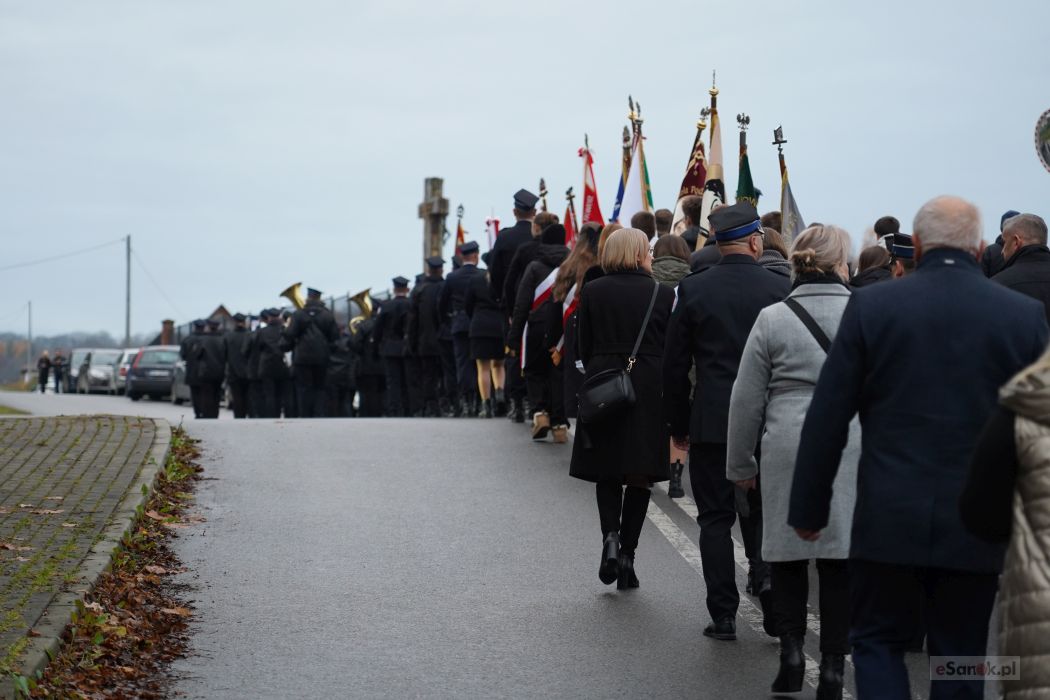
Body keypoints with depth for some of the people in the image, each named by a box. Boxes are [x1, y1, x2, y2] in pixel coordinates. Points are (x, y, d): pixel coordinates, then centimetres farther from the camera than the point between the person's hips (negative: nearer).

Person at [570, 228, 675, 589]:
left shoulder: (592, 292, 1)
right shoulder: (662, 293, -2)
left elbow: (585, 348, 3)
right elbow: (672, 350, 0)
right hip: (649, 390, -1)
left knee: (607, 472, 12)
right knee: (640, 475, 8)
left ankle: (611, 536, -12)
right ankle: (627, 553, 4)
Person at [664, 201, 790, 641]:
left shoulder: (693, 289, -3)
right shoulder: (780, 289, -4)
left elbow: (674, 364, 0)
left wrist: (678, 425, 10)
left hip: (711, 422, 0)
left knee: (716, 518, 6)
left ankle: (723, 615, 5)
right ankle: (767, 573, -8)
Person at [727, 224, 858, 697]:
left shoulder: (772, 319, 0)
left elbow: (747, 400, 4)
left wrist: (741, 465, 14)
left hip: (788, 450, 0)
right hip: (852, 452, 0)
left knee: (787, 555, 14)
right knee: (840, 558, 5)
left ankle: (790, 647, 5)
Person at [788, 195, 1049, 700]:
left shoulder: (870, 305, -6)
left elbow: (826, 419, -4)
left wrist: (808, 508, 6)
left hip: (888, 519, -1)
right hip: (977, 525, 1)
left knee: (877, 641, 14)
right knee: (959, 657, 12)